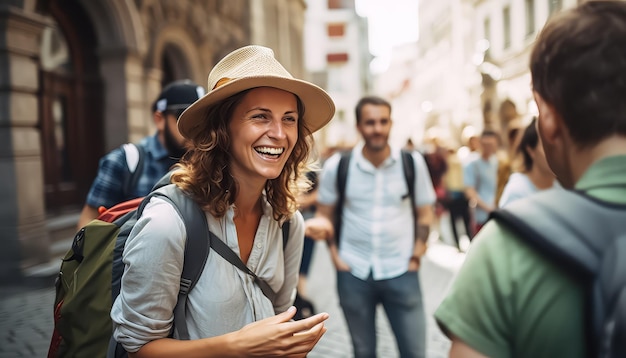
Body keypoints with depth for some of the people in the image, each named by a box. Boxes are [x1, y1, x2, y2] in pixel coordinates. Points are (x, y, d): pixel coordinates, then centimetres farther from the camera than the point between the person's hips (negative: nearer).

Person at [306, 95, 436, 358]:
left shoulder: (413, 162, -4)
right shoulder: (336, 165, -5)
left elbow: (425, 213, 5)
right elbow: (324, 214, 6)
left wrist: (416, 257, -1)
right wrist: (335, 256, -1)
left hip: (401, 272, 0)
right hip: (353, 273, 0)